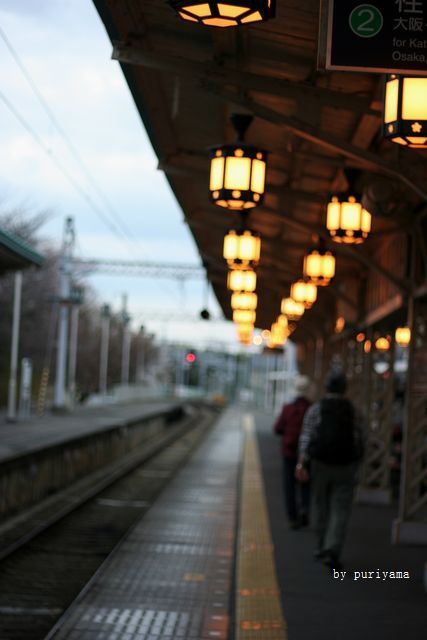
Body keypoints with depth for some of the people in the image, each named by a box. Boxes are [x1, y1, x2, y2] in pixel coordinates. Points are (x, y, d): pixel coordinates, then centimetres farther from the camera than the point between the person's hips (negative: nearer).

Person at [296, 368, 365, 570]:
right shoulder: (354, 412, 2)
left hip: (320, 464, 0)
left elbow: (306, 438, -12)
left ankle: (323, 547, 28)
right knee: (340, 511, -2)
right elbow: (360, 442, 6)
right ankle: (332, 551, -18)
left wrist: (301, 464, -16)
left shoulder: (315, 409, -2)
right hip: (345, 468, 0)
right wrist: (355, 465, 22)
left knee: (321, 507, 17)